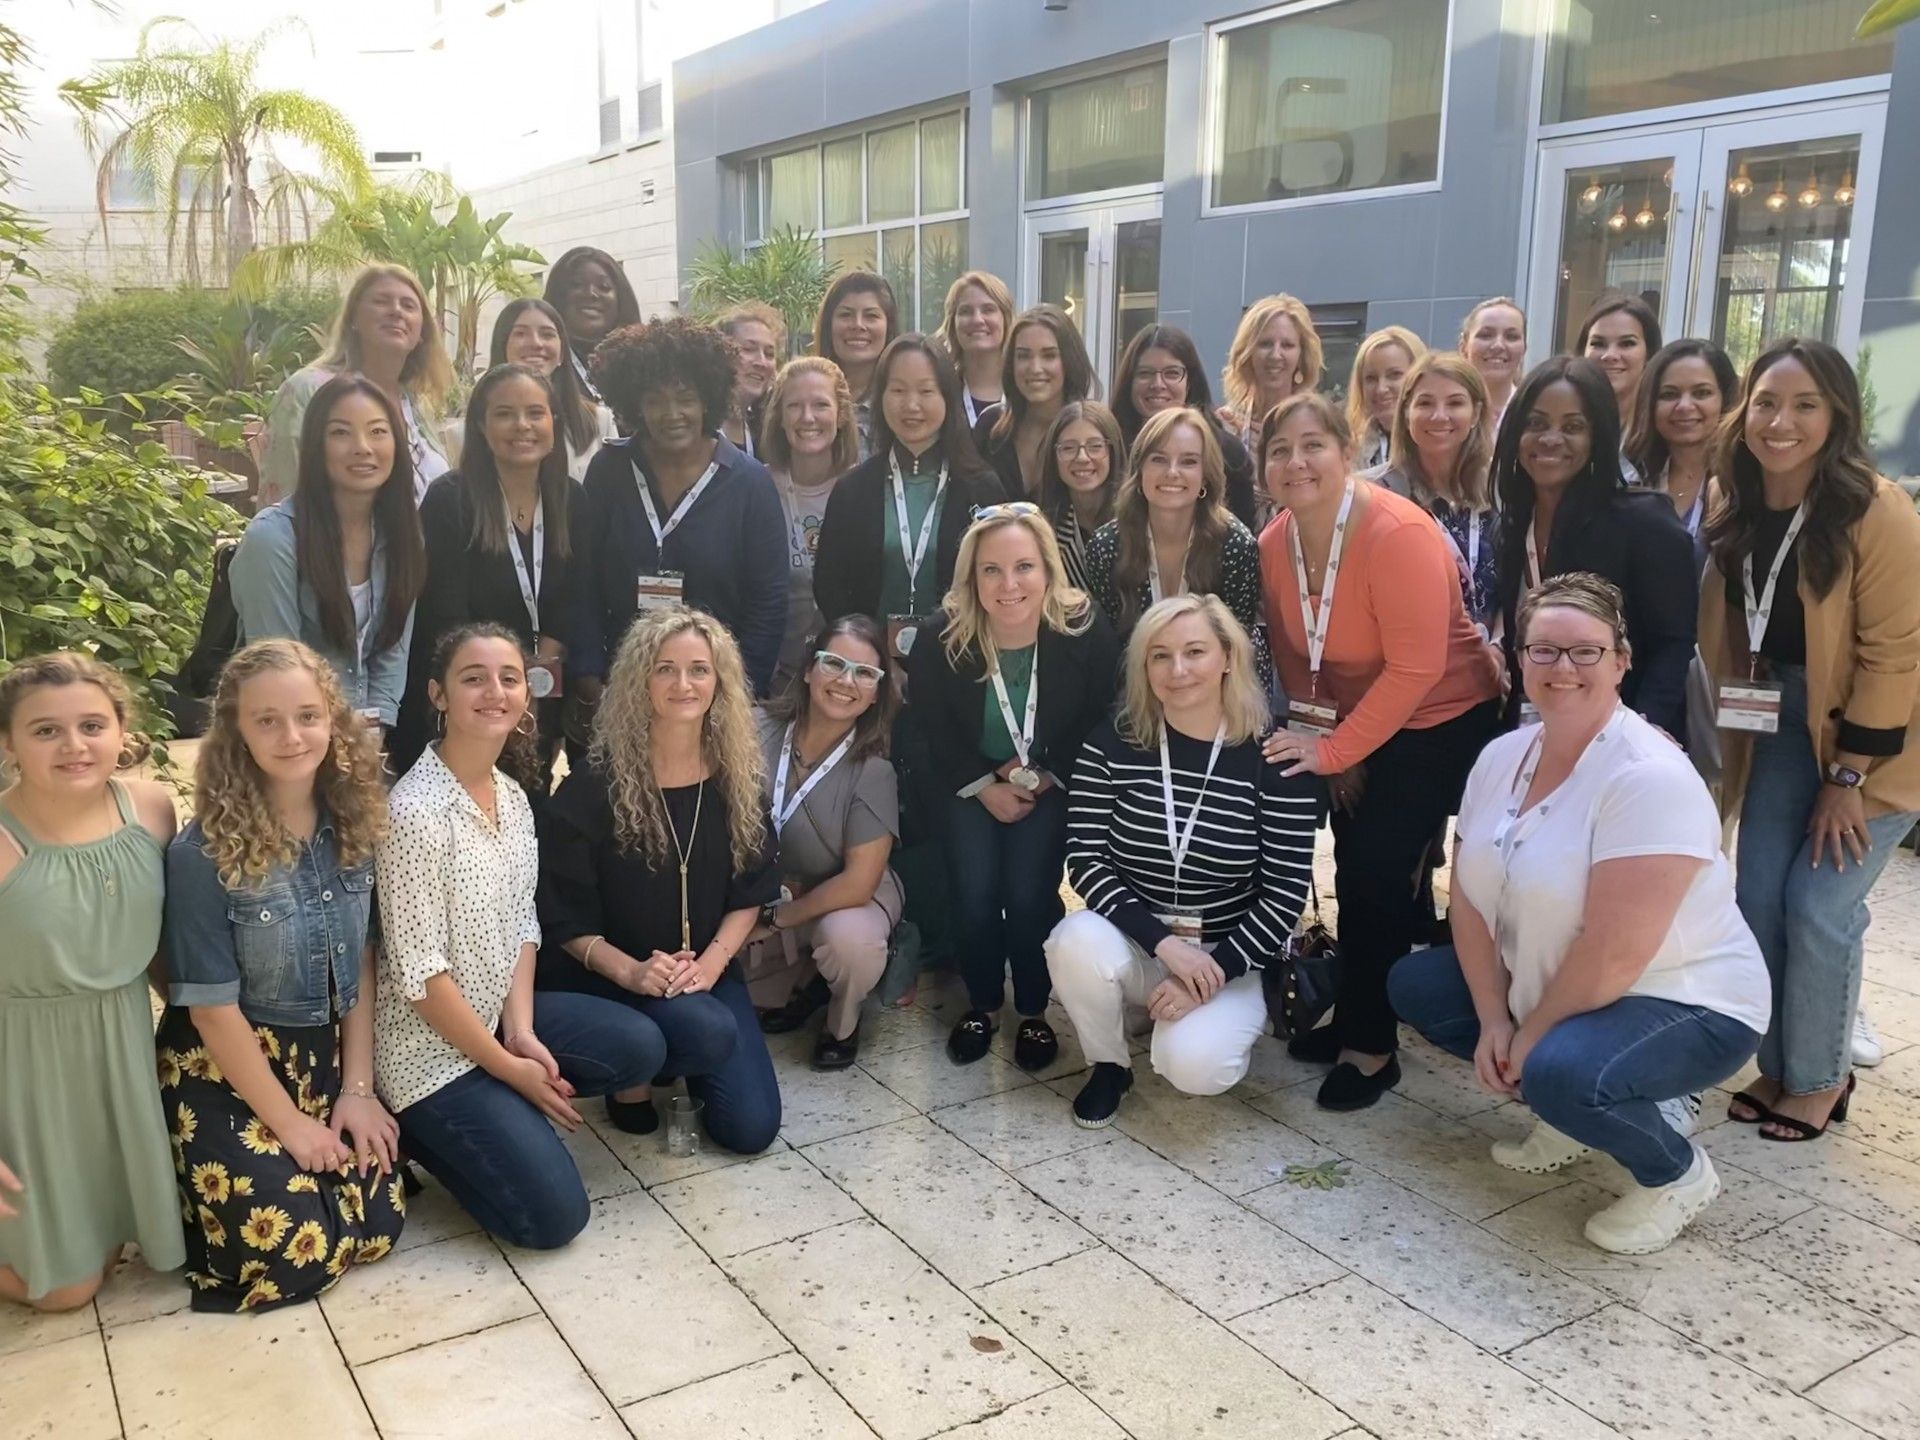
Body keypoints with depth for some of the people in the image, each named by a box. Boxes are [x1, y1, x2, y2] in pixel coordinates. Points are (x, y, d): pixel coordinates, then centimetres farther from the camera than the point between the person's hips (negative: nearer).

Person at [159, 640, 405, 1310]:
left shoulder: (354, 823, -6)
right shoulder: (204, 852, -21)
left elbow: (361, 961, 0)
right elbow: (212, 1007, -17)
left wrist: (357, 1088, -2)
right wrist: (290, 1124, -12)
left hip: (326, 1057, 5)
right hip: (225, 1066, -5)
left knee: (377, 1228, -2)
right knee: (296, 1254, -9)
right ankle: (187, 1197, 20)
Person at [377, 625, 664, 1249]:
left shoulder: (513, 798, 3)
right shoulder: (418, 809, -23)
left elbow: (523, 927, 6)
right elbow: (419, 972, -22)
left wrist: (522, 1030, -8)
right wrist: (508, 1067, -16)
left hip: (497, 1014, 8)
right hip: (431, 1047, -8)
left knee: (639, 1046, -7)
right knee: (555, 1214, -10)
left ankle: (492, 1116, 6)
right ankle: (416, 1131, 9)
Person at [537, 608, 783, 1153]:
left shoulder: (736, 780, -2)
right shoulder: (595, 785, -14)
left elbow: (750, 894, 2)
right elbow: (565, 914, -11)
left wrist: (713, 960, -16)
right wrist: (631, 970, -24)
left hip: (706, 971, 5)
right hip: (605, 975, -4)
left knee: (752, 1127, -5)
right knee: (711, 1031, -34)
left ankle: (672, 1066, 25)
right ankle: (630, 1075, 0)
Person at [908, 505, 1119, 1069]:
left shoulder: (1086, 630, -20)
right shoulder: (942, 637, -19)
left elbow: (1102, 723, -8)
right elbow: (933, 729, -6)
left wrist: (1044, 775, -15)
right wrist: (984, 785, -13)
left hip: (1054, 782, -1)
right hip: (972, 782, 1)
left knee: (1029, 893, -16)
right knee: (974, 892, -13)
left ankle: (1034, 1011, 10)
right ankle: (982, 1003, 15)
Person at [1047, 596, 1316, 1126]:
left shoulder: (1275, 760, -10)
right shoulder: (1112, 744, -6)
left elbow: (1285, 893, -10)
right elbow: (1084, 859, -11)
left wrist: (1216, 970, -19)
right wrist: (1164, 942, -23)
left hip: (1229, 957, -1)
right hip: (1131, 942, 2)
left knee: (1192, 1065, -29)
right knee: (1078, 940, -32)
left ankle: (1225, 1023, 11)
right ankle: (1110, 1065, -1)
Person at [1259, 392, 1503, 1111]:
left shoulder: (1397, 533, -27)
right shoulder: (1275, 544, -6)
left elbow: (1416, 669, -27)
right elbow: (1294, 655, 2)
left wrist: (1333, 750, -22)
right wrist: (1327, 744, -4)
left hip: (1444, 719, -6)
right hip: (1354, 723, 6)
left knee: (1377, 868, -11)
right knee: (1355, 867, 9)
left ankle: (1371, 1045, 4)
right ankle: (1355, 1017, 28)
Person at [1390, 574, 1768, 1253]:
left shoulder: (1650, 778, -26)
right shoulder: (1501, 756, -2)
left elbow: (1615, 954, -28)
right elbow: (1471, 896, 0)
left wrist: (1529, 1036, -16)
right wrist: (1494, 1022, -8)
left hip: (1684, 1004, -8)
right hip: (1545, 987, 8)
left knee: (1563, 1072, -34)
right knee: (1412, 984, 5)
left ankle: (1678, 1173, -1)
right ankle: (1570, 1108, 15)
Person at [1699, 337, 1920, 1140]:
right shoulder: (1740, 512, -1)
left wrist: (1846, 778, -17)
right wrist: (1736, 735, 3)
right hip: (1784, 724, 6)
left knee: (1818, 909, -6)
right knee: (1760, 900, 4)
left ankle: (1819, 1079, 15)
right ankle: (1777, 1066, 21)